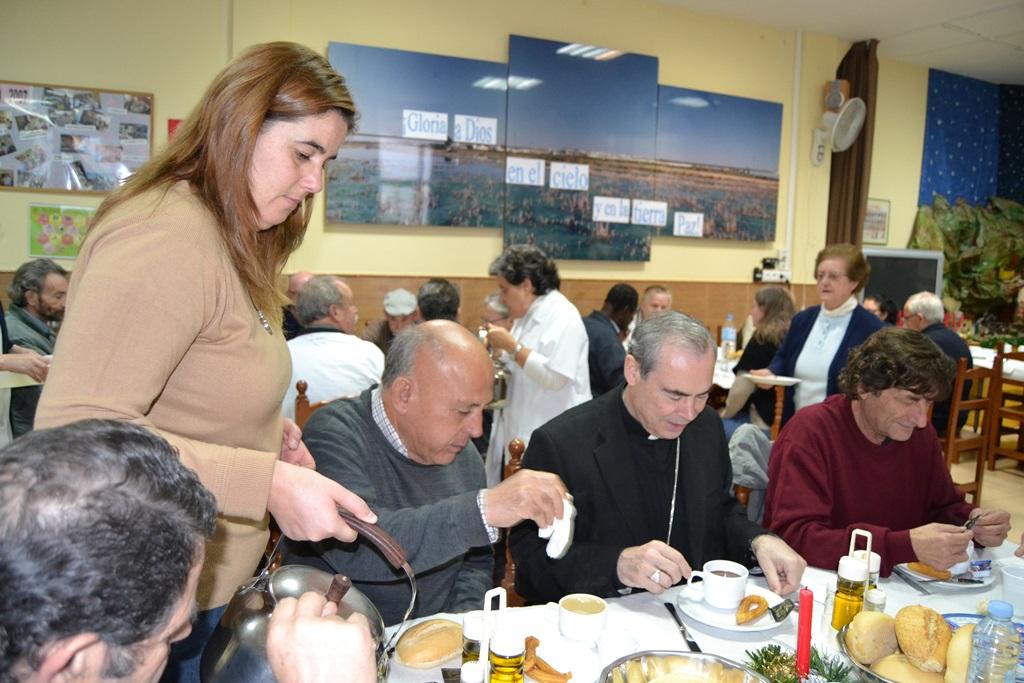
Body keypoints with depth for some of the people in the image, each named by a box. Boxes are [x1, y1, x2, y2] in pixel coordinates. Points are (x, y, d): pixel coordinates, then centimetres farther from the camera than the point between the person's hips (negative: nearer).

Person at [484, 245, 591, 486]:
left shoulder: (562, 316, -14)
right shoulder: (528, 314, 14)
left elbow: (555, 377, -25)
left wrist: (511, 346, -20)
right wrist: (500, 351, 6)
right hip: (520, 432, 9)